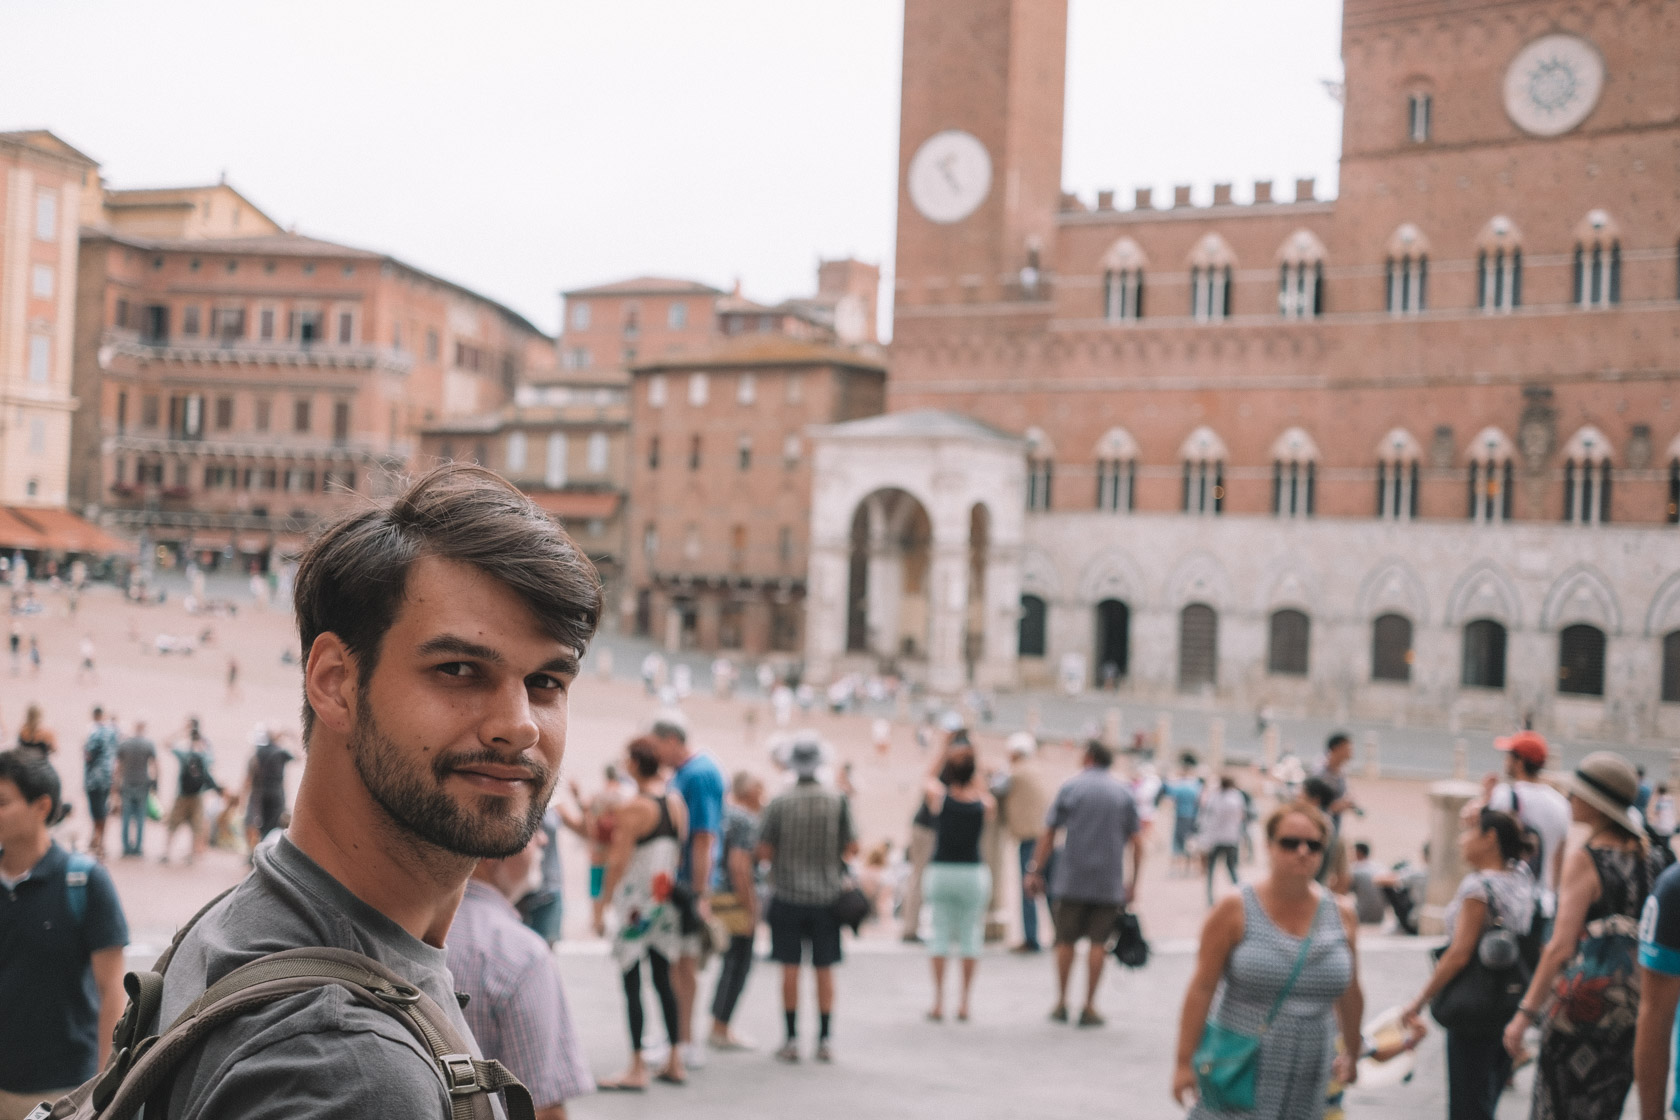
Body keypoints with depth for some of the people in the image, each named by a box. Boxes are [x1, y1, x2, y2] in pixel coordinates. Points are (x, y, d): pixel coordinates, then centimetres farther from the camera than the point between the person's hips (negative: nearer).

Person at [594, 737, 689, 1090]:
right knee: (663, 977, 15)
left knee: (631, 981, -4)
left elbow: (618, 861, -16)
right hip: (667, 899, 8)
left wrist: (601, 905, -12)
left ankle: (637, 1068, -5)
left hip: (636, 903, -8)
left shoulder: (633, 809, -14)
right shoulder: (676, 801, 7)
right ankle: (674, 1062, 19)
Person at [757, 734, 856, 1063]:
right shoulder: (838, 802, -5)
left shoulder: (779, 803, -8)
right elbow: (851, 848, -1)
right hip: (826, 897, 1)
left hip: (787, 897, -1)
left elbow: (763, 852, -7)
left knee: (790, 968, 4)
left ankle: (792, 1039, 6)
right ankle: (824, 1041, 10)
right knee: (824, 969, 7)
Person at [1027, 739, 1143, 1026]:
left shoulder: (1071, 787, 2)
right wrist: (1134, 884, 7)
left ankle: (1061, 1003, 15)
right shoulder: (1124, 793, 5)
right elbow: (1136, 842, 2)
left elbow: (1047, 834, -1)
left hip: (1071, 881, 0)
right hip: (1109, 882, 0)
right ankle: (1089, 1007, 3)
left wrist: (1036, 871, 5)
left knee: (1066, 941, 10)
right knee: (1098, 943, 3)